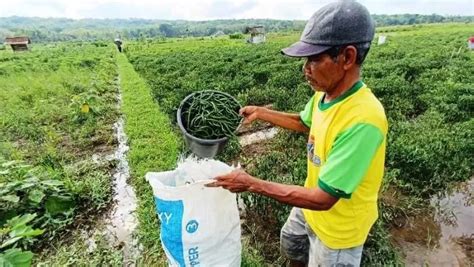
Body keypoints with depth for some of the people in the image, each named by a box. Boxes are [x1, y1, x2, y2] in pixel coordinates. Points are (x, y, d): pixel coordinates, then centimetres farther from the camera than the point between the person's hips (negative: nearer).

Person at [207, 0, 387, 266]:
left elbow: (323, 198, -34)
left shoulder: (362, 120, -38)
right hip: (312, 205, 7)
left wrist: (252, 183, -29)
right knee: (291, 245, 31)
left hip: (339, 226, -7)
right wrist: (260, 112, 5)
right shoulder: (324, 95, -11)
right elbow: (303, 122, 12)